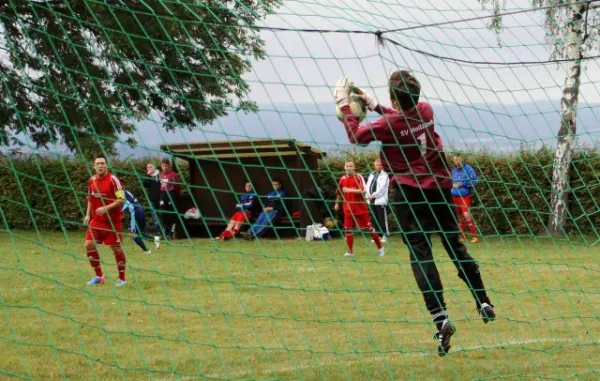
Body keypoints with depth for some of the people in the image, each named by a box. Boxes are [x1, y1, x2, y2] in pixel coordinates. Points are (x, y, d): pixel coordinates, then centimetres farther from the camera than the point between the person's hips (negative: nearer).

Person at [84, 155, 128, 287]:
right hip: (96, 220, 6)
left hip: (113, 220, -5)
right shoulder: (91, 180, 5)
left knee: (116, 248, -1)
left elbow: (121, 199, -16)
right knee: (89, 245, -2)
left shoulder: (113, 179, -13)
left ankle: (122, 278, 12)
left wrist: (106, 208, -25)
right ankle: (99, 276, 12)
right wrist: (88, 214, 10)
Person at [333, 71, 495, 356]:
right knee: (455, 246, 18)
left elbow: (356, 135, -2)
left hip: (411, 192, -5)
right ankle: (483, 302, 22)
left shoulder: (389, 124, -16)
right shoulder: (425, 111, 1)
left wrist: (344, 105, 6)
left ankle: (440, 318, -20)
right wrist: (373, 105, 22)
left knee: (420, 253, -7)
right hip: (440, 186, 5)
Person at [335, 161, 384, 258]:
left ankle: (380, 247, 13)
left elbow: (363, 191, -23)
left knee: (368, 228, 1)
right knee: (348, 229, -1)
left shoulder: (359, 177, -8)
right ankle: (350, 251, 8)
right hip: (348, 209, 4)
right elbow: (339, 192, 22)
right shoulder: (343, 179, 6)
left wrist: (350, 190, -30)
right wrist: (337, 203, 29)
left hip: (361, 208, -4)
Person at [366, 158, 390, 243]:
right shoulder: (371, 175, 19)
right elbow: (368, 186, 13)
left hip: (380, 201, -6)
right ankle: (377, 235, 13)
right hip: (371, 201, 6)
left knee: (382, 219, -6)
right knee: (375, 219, 8)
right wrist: (368, 196, -3)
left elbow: (382, 188, -9)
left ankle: (385, 235, -2)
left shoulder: (384, 175, 0)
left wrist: (373, 195, -11)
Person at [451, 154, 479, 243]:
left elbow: (474, 181, -8)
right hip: (455, 196, 6)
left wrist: (462, 184, -14)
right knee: (459, 217, 9)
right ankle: (462, 236, 16)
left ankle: (474, 236, -14)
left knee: (466, 215, -17)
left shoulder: (468, 168, -5)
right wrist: (453, 184, 0)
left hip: (465, 196, -6)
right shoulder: (454, 169, 11)